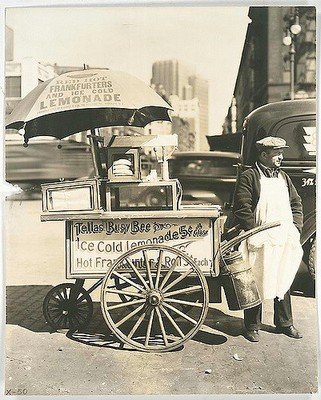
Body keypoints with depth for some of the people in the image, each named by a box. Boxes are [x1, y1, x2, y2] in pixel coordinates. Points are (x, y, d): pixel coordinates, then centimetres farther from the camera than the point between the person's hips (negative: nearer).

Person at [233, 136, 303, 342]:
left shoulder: (283, 177, 14)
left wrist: (296, 228, 6)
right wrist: (256, 234, -17)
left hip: (284, 241, 6)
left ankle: (285, 323, 30)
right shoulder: (248, 177, -7)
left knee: (284, 282, 15)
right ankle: (252, 327, 16)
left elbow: (296, 204, 18)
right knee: (256, 284, 2)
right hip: (260, 242, -6)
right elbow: (242, 209, -13)